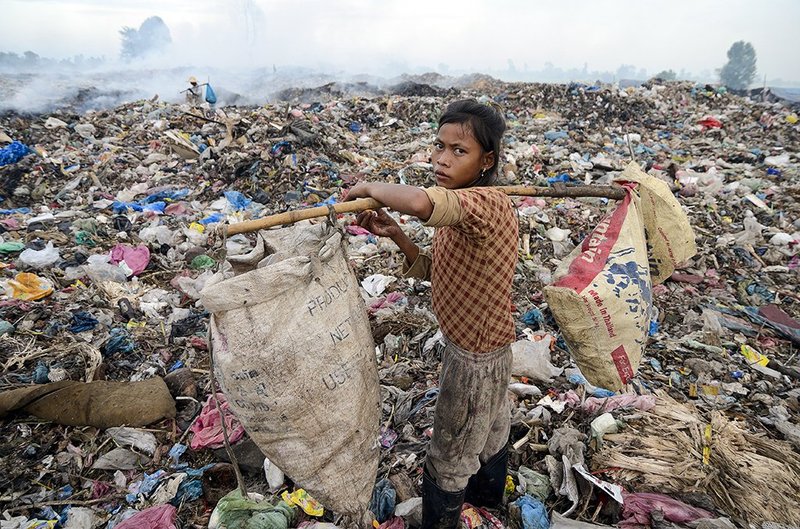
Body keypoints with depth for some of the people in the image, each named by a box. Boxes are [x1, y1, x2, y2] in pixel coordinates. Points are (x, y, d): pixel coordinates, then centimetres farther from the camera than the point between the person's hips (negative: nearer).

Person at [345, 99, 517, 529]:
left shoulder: (487, 203, -31)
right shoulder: (459, 208, 0)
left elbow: (418, 203, -52)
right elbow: (431, 270, 6)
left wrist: (371, 187, -32)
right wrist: (395, 235, -10)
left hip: (475, 356, -10)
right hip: (483, 345, 10)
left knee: (448, 457, 13)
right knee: (490, 424, 33)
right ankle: (488, 495, 60)